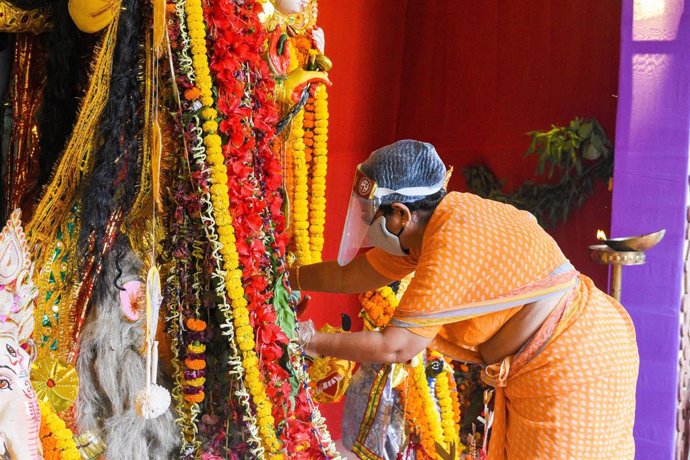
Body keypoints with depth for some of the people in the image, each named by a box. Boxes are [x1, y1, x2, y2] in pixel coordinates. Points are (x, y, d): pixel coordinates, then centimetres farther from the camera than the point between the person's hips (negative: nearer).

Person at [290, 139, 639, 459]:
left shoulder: (454, 247, -27)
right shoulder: (434, 224, 1)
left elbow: (396, 347, -24)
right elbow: (352, 275, 12)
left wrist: (312, 341, -14)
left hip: (573, 374, -9)